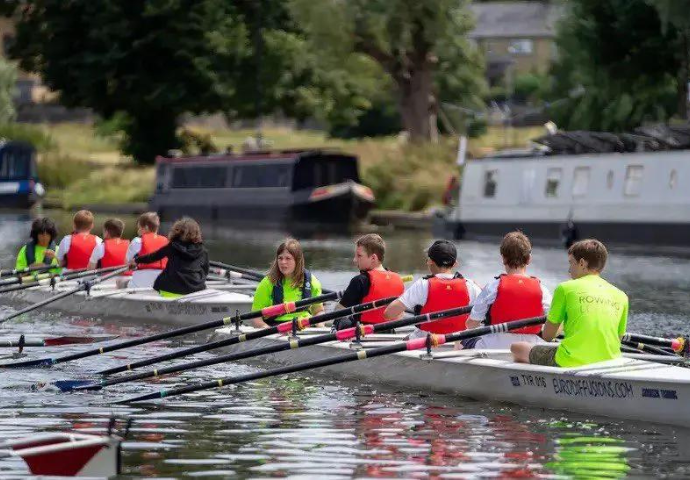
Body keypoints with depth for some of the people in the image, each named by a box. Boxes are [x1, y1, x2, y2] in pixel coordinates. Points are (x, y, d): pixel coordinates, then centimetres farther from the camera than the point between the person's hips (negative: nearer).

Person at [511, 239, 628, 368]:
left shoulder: (566, 288, 0)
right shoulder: (621, 296, 10)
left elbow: (547, 336, 5)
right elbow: (618, 338, 16)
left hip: (570, 365, -5)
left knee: (517, 348, 17)